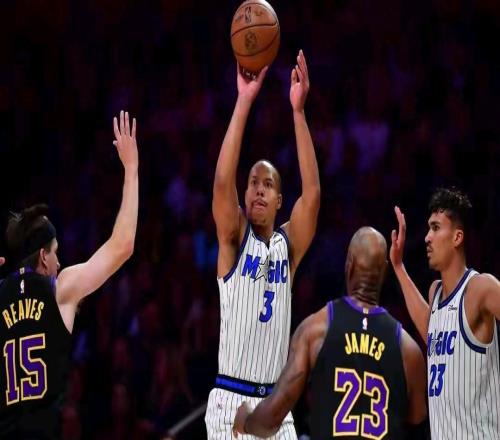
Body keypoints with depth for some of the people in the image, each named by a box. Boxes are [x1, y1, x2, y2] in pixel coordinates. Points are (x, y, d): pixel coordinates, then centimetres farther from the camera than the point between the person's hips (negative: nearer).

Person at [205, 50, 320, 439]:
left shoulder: (288, 245, 9)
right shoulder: (234, 239, 2)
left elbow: (312, 192, -6)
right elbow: (223, 182, -16)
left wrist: (298, 111, -15)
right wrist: (244, 102, -21)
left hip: (275, 403, 4)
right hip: (231, 400, -4)